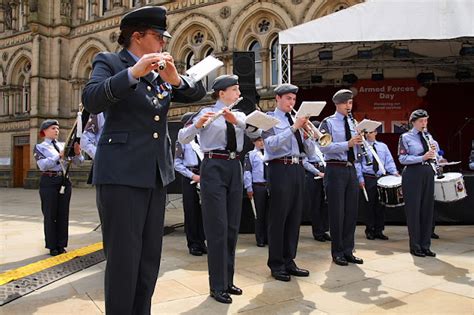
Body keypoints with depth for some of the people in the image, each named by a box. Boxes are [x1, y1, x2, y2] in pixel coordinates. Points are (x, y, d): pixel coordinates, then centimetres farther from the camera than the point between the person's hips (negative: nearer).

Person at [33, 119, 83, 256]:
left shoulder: (64, 145, 12)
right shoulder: (39, 147, 2)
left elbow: (77, 162, 4)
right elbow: (43, 165, -15)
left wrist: (77, 153, -18)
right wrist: (59, 156, -25)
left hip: (64, 181, 4)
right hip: (49, 182, -3)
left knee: (63, 214, 7)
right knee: (50, 214, 2)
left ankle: (61, 244, 17)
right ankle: (52, 246, 12)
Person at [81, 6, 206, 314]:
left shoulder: (162, 70, 15)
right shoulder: (109, 61, 0)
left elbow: (198, 92, 7)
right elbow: (91, 100, -17)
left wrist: (176, 78, -12)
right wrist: (133, 73, -27)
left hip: (156, 173, 6)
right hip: (121, 173, -6)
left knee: (150, 258, 12)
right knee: (123, 259, -2)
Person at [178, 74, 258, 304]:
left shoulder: (239, 115, 14)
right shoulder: (206, 112, -2)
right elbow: (182, 138, -10)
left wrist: (236, 120, -19)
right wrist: (198, 124, -29)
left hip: (235, 168, 6)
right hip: (214, 168, -6)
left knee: (232, 228, 10)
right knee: (217, 228, -5)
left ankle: (228, 280, 22)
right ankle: (217, 285, 6)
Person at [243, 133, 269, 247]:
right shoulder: (250, 155, -1)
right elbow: (247, 171, -5)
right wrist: (249, 188, -10)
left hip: (270, 186, 4)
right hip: (258, 186, -4)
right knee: (260, 213, 2)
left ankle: (268, 238, 19)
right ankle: (260, 240, 12)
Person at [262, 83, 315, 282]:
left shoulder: (296, 120, 19)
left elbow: (310, 151, 15)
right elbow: (271, 144, -17)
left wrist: (306, 132, -3)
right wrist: (293, 128, -18)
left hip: (298, 169, 6)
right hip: (280, 169, -6)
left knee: (295, 217, 8)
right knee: (278, 218, -2)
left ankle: (289, 261, 20)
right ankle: (276, 265, 8)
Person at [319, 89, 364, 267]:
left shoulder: (353, 123, 15)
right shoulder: (328, 123, -3)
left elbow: (357, 149, 17)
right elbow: (324, 147, -18)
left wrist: (362, 141, -3)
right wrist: (347, 144, -24)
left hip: (351, 170, 6)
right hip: (335, 170, -6)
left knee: (351, 212, 9)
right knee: (337, 212, 1)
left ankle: (348, 251, 21)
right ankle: (337, 252, 14)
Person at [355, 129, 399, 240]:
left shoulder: (383, 146, 13)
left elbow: (389, 161, 9)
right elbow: (357, 164, -2)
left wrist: (394, 172, -7)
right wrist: (360, 179, -10)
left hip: (382, 178, 3)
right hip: (368, 178, -3)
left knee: (381, 205, 6)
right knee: (370, 205, 1)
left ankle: (379, 231, 15)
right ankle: (370, 231, 12)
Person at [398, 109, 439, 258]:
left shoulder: (428, 136, 15)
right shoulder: (405, 137, -2)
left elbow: (433, 159, 18)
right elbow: (402, 158, -11)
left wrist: (434, 152, -4)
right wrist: (422, 157, -20)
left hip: (428, 174, 6)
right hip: (413, 174, -6)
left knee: (428, 209, 8)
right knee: (414, 209, 0)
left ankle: (425, 246, 18)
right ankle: (415, 247, 11)